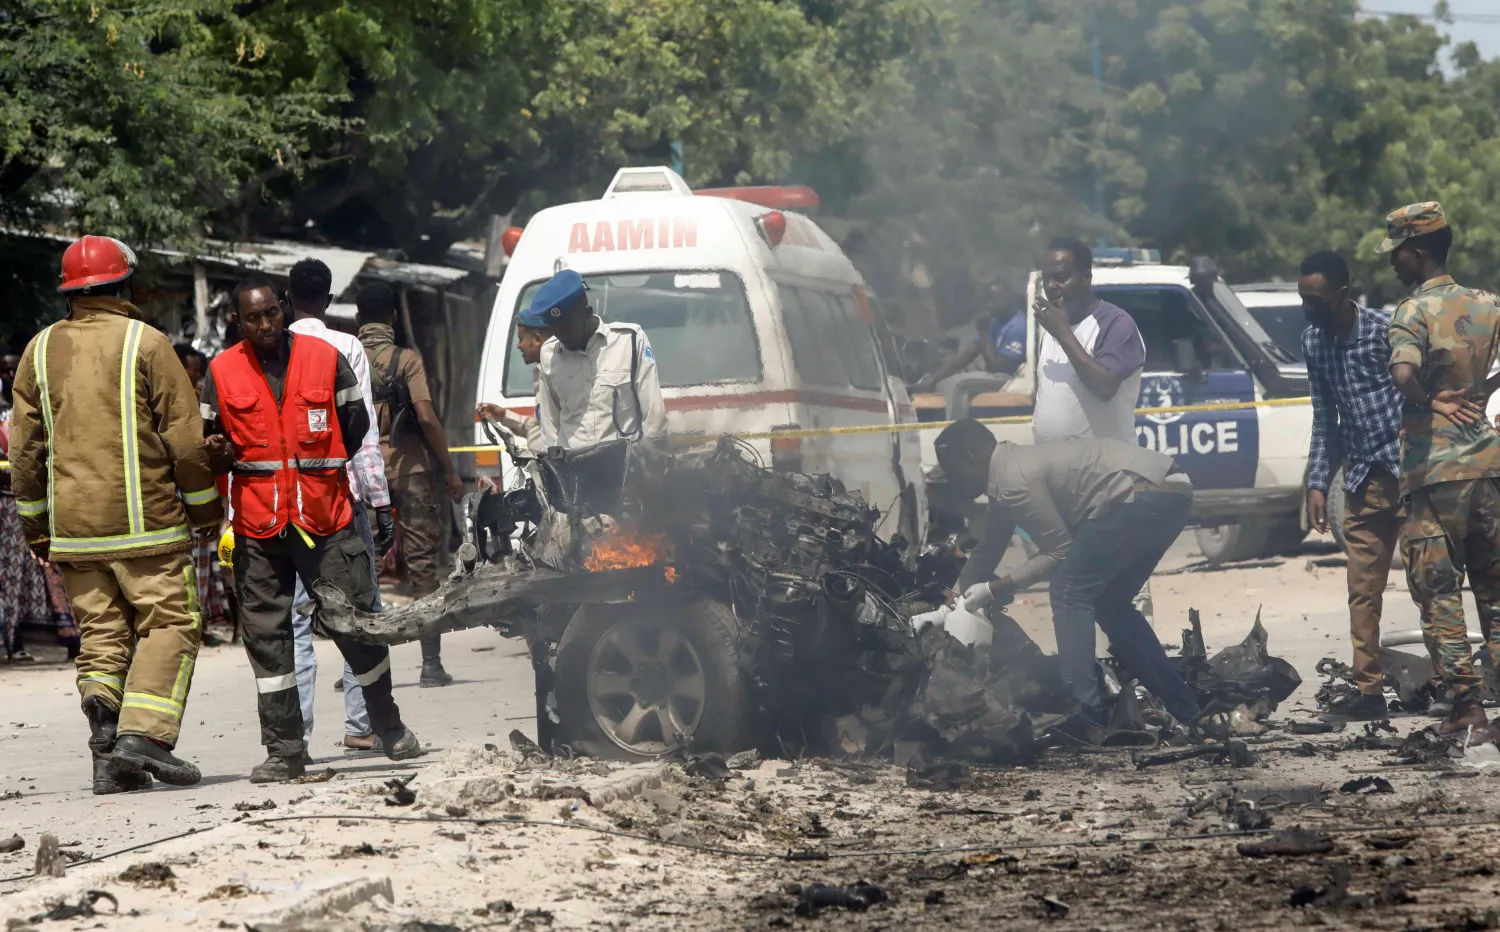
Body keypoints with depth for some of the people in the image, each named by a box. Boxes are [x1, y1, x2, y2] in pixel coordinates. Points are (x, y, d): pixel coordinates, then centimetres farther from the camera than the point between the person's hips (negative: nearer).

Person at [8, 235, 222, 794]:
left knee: (101, 635, 9)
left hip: (72, 524, 5)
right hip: (144, 518, -5)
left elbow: (24, 448, 12)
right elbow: (185, 437, -4)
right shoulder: (145, 343, -4)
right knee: (169, 624, -1)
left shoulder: (40, 350, 10)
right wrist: (205, 508, 7)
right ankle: (142, 734, -17)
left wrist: (36, 526, 19)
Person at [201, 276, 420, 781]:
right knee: (266, 635, 0)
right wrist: (219, 454, -11)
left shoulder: (326, 359, 3)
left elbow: (356, 422, 14)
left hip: (327, 518, -1)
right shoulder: (221, 373, 4)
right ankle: (284, 752, 5)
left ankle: (389, 727, 21)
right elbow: (207, 441, 11)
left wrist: (319, 467, 11)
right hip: (257, 526, 1)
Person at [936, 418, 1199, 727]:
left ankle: (1084, 712, -14)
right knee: (1108, 600, 21)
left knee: (1070, 592, -6)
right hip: (1169, 493, 10)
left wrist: (993, 590, 3)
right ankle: (1184, 708, 26)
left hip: (1145, 497, -10)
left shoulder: (1014, 482, -9)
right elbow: (989, 549, 37)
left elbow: (1060, 552, -5)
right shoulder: (1009, 471, 22)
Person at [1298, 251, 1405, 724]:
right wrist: (1317, 483, 11)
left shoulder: (1384, 330, -11)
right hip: (1362, 481, 6)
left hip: (1407, 470, -6)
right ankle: (1368, 690, 8)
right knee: (1362, 590, 5)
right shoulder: (1314, 342, 9)